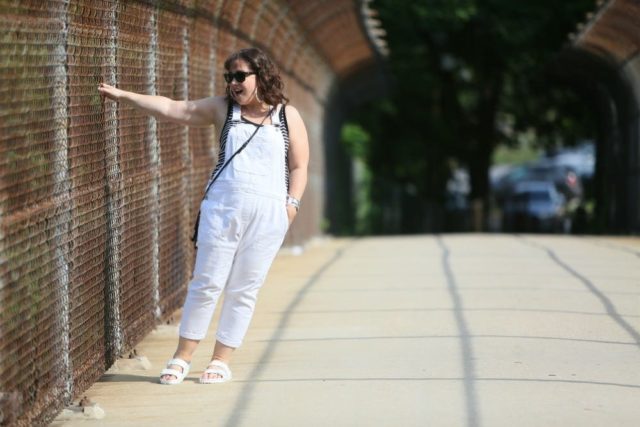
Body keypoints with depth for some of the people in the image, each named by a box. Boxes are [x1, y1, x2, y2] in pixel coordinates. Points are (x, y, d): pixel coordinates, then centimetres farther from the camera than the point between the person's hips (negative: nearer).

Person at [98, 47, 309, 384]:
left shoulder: (288, 116, 10)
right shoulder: (222, 108, 11)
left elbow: (299, 167, 11)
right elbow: (171, 109, 9)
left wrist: (292, 202, -4)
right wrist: (123, 96, 4)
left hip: (268, 213, 0)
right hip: (223, 205, 1)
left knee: (244, 289, 2)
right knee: (207, 282, -1)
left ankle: (221, 360, 10)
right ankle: (182, 357, 9)